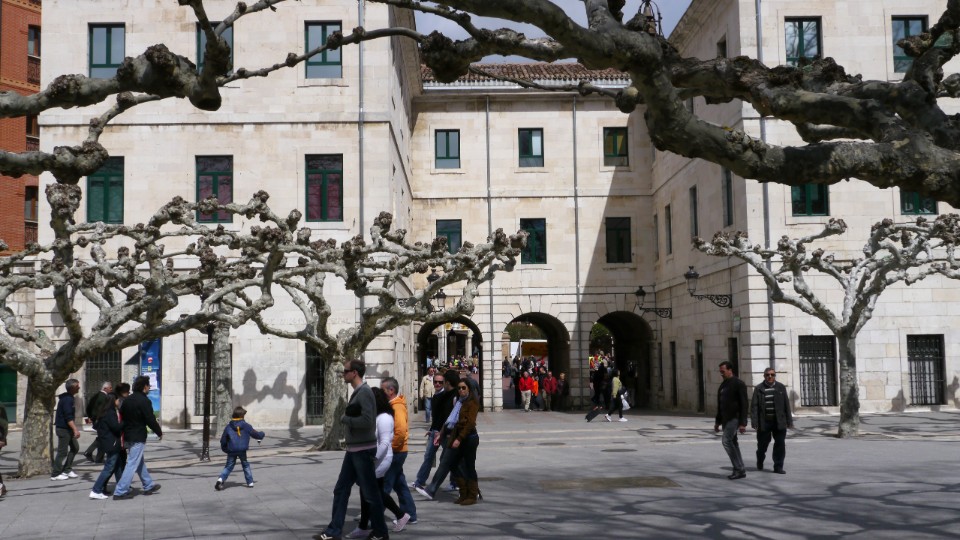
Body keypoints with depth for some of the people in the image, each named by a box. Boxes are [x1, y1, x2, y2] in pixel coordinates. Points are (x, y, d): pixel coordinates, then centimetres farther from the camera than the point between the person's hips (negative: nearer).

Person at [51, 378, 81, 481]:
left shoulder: (70, 398, 12)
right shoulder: (67, 399, -20)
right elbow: (68, 417, -25)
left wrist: (74, 429, 25)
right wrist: (75, 429, -28)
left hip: (68, 428, 10)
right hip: (63, 429, -10)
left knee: (75, 448, 13)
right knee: (63, 451, -4)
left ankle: (67, 470, 19)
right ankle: (55, 474, 3)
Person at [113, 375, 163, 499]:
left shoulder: (126, 400, 10)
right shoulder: (144, 401, -16)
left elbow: (121, 418, 13)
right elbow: (150, 420, -17)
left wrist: (123, 438, 19)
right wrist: (159, 432, -2)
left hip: (127, 437, 9)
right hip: (138, 438, -9)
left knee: (140, 462, 20)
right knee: (132, 464, -5)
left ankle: (149, 486, 32)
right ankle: (120, 492, -6)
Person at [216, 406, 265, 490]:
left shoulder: (228, 427, 5)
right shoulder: (246, 426, 0)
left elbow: (223, 440, 7)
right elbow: (256, 434, 10)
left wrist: (225, 449, 23)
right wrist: (261, 434, 33)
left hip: (231, 450, 1)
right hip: (242, 450, -1)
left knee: (228, 466, 7)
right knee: (246, 465, 16)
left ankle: (220, 479, -15)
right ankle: (250, 482, 17)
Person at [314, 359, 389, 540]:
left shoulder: (364, 392, -17)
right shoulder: (357, 392, 12)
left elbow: (367, 421, -26)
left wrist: (344, 419, -14)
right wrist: (346, 418, 0)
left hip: (363, 450, -9)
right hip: (353, 450, 9)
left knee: (370, 492, 2)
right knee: (341, 490, 10)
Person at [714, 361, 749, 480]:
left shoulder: (738, 384, -10)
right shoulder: (723, 385, 15)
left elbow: (744, 404, -14)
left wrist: (743, 423, -19)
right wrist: (718, 421, 21)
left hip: (734, 418, -8)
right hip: (726, 419, 8)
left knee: (727, 441, -16)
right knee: (732, 443, 8)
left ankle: (739, 469, -11)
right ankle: (740, 470, 12)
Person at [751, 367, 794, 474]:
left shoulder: (781, 388, 6)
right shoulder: (759, 389, 0)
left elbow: (786, 405, 6)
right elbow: (754, 406, -3)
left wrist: (789, 421, 3)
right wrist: (754, 422, -10)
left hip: (779, 422, 1)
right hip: (764, 421, -1)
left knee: (780, 444, -1)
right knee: (762, 444, 9)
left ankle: (778, 467, 8)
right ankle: (760, 463, 34)